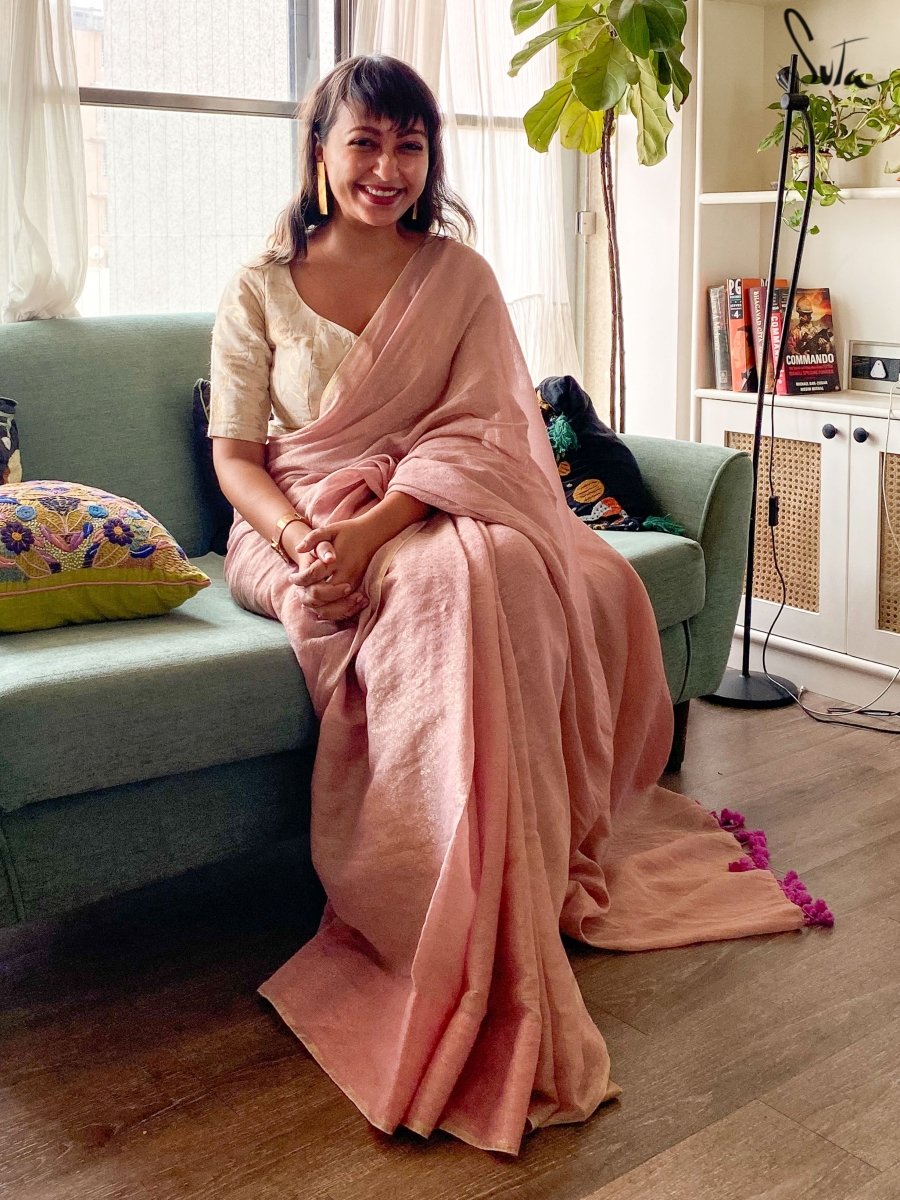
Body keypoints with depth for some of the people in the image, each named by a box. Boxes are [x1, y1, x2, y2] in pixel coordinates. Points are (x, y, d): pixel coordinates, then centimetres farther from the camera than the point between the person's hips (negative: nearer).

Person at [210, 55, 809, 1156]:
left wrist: (371, 529, -21)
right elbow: (235, 453, 1)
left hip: (433, 510, 2)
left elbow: (469, 432, -5)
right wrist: (301, 534, -21)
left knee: (523, 568, -31)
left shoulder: (460, 276, 6)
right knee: (443, 583, -34)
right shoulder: (259, 291, 4)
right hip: (298, 522, -2)